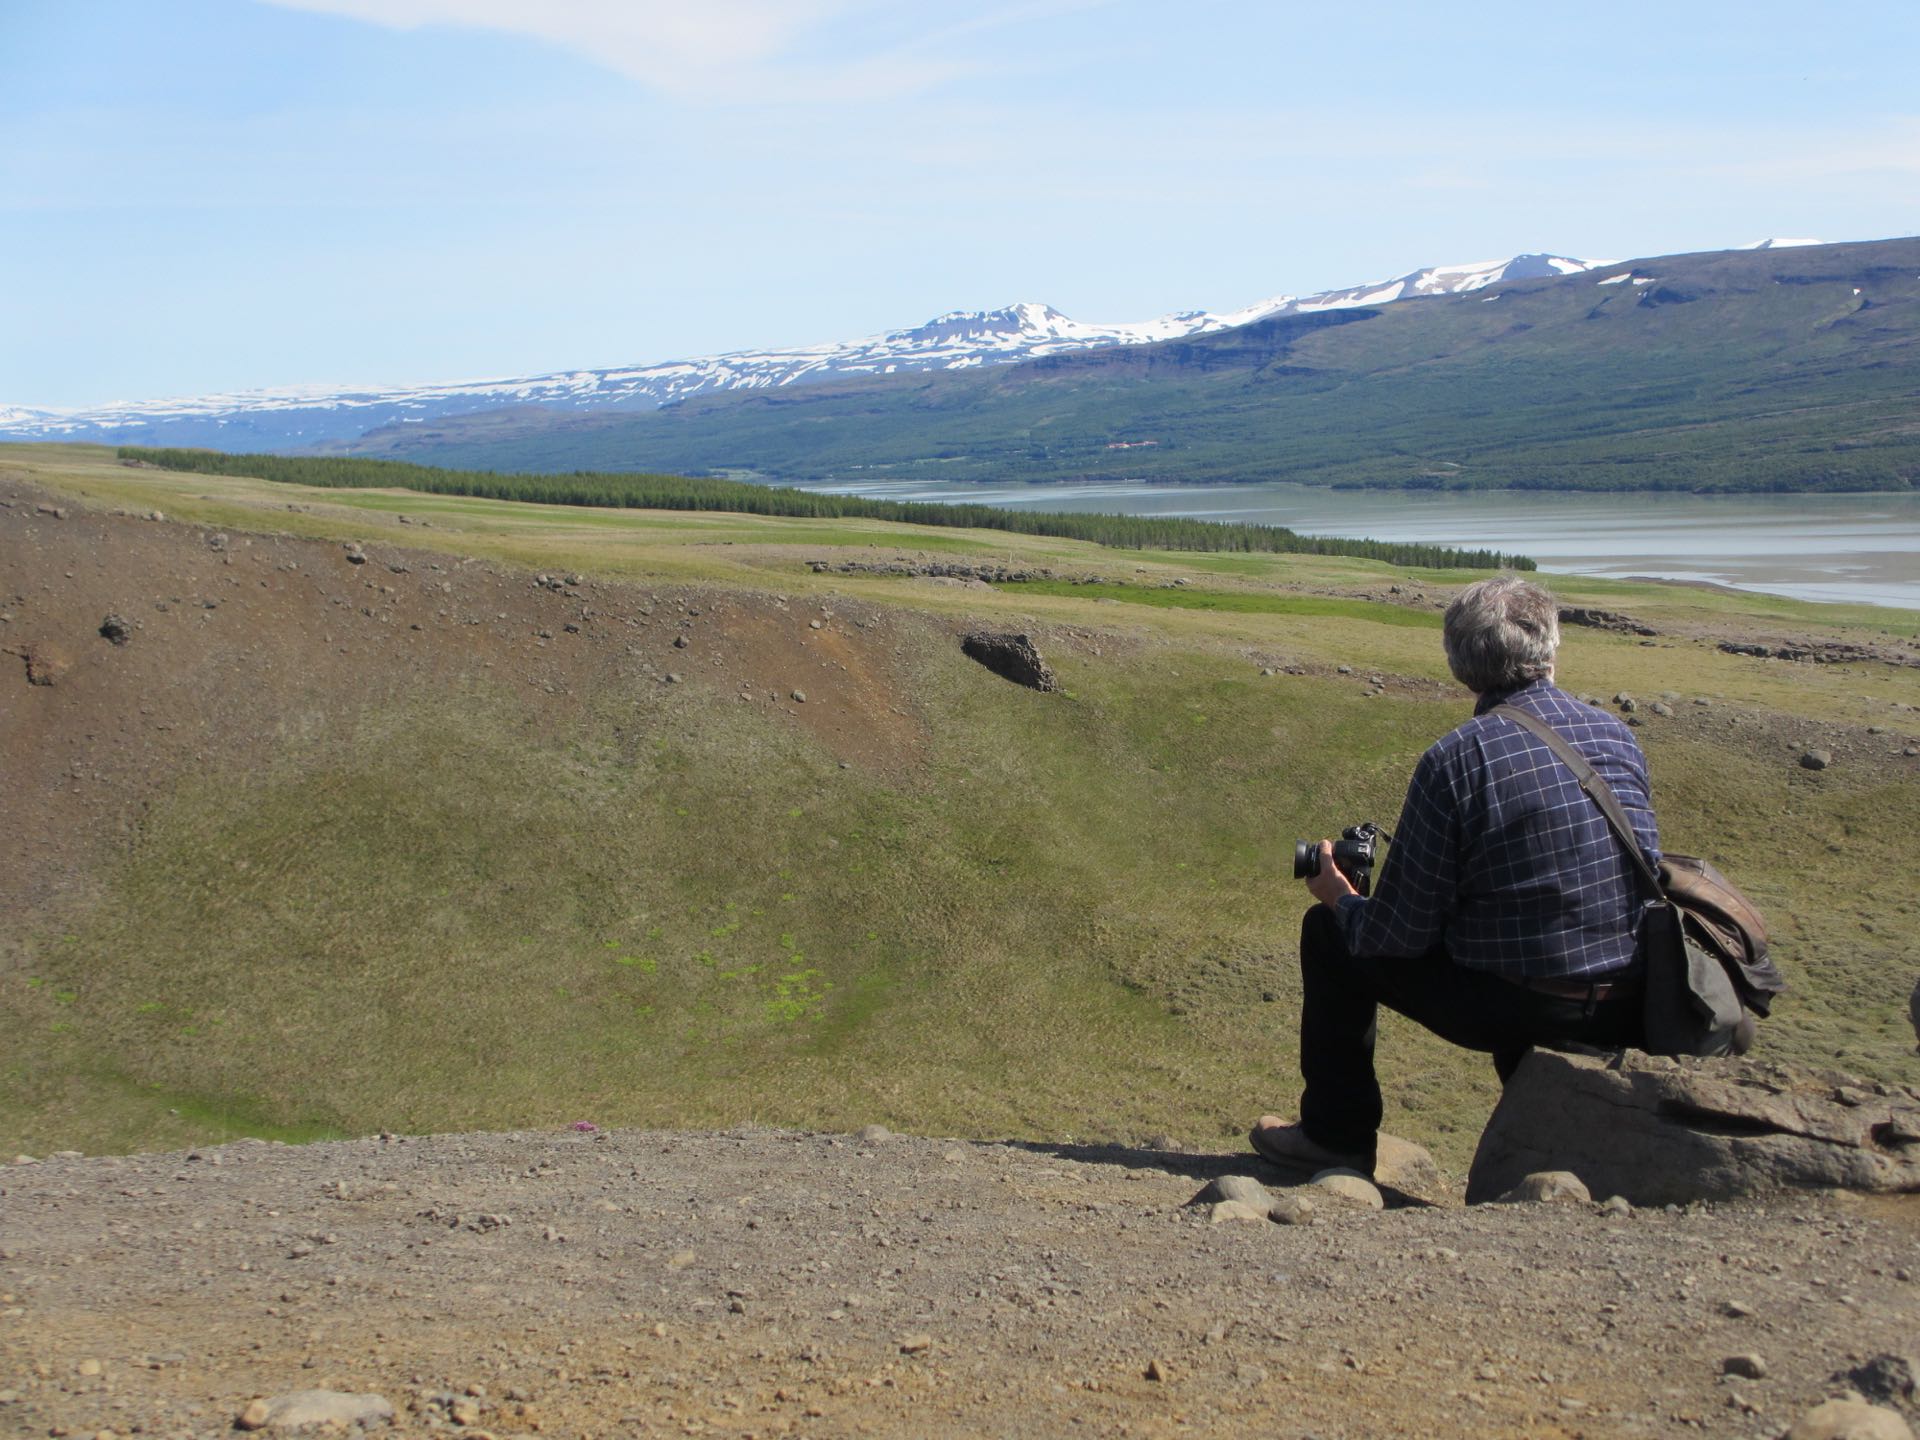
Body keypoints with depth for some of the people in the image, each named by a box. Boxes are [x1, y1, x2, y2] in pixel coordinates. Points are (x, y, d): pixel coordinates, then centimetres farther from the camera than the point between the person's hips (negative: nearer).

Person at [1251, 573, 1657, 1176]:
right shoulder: (1619, 736, 3)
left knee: (1329, 930, 14)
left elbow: (1398, 935, -11)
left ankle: (1338, 1134, 23)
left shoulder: (1455, 761, -15)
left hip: (1516, 1010, -6)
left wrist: (1338, 896, 11)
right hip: (1633, 1014, 6)